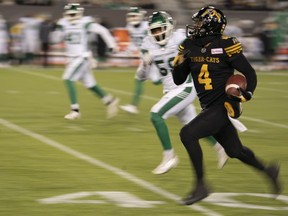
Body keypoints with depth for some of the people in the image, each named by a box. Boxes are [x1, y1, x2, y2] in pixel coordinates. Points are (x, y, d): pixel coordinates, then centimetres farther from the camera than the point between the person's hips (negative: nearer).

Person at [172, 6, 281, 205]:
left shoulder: (225, 46, -14)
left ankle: (201, 186, -10)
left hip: (224, 106, -7)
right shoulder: (190, 46, 3)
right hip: (209, 107, 7)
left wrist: (245, 95, -25)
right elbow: (179, 80, 9)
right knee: (234, 150, 19)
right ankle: (267, 170, 46)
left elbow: (250, 74, -8)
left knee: (188, 134, -21)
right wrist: (180, 62, -10)